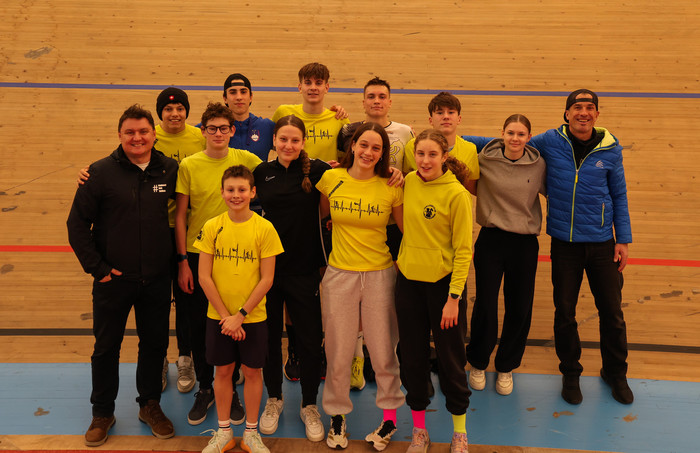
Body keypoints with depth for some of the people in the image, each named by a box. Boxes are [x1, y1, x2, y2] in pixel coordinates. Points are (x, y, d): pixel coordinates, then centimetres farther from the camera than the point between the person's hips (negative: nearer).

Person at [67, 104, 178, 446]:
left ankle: (150, 405, 32)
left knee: (155, 344, 13)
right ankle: (102, 413, 29)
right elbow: (77, 223, -4)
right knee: (106, 347, 11)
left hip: (156, 279, 2)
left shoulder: (170, 170, 0)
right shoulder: (102, 172, -7)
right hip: (113, 279, -2)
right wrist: (96, 266, -8)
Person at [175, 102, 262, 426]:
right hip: (197, 256, 0)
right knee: (199, 324, 8)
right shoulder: (189, 165, -1)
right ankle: (205, 389, 26)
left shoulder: (245, 159, -1)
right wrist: (183, 260, -4)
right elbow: (180, 215, 0)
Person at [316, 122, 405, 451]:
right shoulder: (331, 179, -2)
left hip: (380, 275, -1)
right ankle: (337, 416, 30)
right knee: (338, 353, 9)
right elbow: (322, 216, 15)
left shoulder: (390, 187, -4)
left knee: (383, 351, 7)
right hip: (339, 274, 1)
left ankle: (390, 417, 28)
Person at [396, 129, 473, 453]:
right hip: (409, 279, 4)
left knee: (450, 355, 7)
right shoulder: (409, 182, 1)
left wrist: (453, 297, -14)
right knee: (413, 355, 11)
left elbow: (463, 250, -11)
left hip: (444, 281, -4)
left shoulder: (457, 194, -13)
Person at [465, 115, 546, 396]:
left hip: (525, 244, 2)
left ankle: (506, 367, 31)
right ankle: (477, 363, 29)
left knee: (520, 309, 9)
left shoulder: (539, 165, -2)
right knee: (485, 306, 4)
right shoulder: (485, 160, -6)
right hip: (491, 239, -1)